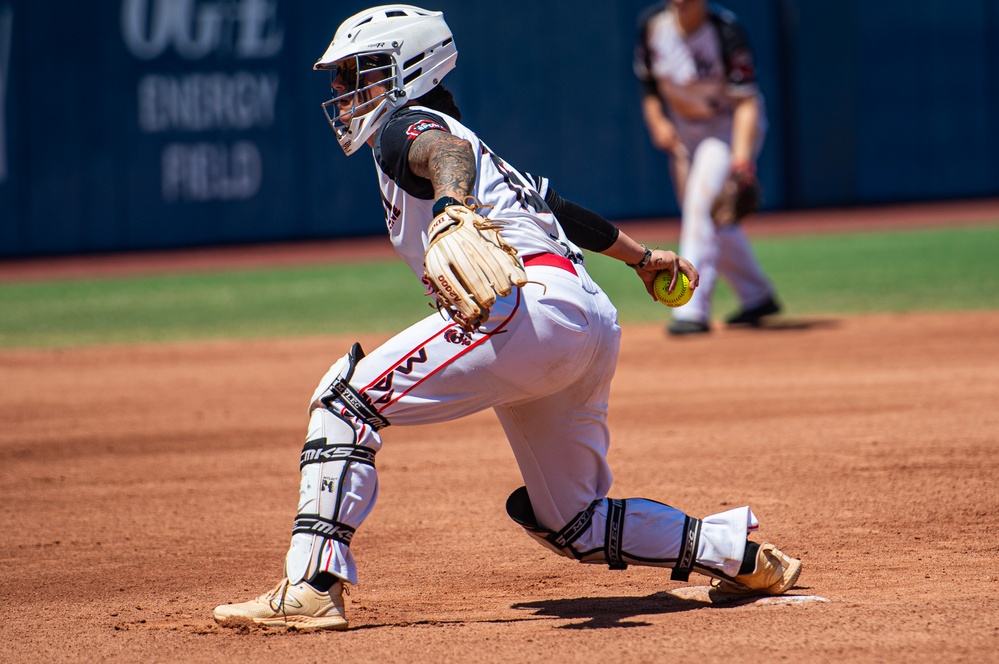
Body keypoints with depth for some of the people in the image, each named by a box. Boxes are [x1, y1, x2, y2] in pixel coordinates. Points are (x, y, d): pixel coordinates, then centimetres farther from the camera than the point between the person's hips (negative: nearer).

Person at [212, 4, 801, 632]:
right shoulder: (473, 146, 34)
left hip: (532, 303, -10)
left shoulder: (405, 128, 6)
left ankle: (312, 587, -20)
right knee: (572, 523, 20)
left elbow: (446, 150, -19)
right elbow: (558, 207, 42)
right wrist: (642, 257, 55)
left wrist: (453, 204, -41)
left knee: (348, 397, -11)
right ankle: (739, 550, 15)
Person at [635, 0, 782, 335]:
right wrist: (657, 121, -6)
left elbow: (746, 100, -28)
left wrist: (741, 154, -39)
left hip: (731, 126, -6)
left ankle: (693, 309, -26)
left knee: (702, 204, -23)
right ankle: (756, 295, 33)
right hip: (683, 129, 6)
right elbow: (647, 80, 7)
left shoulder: (725, 30, -27)